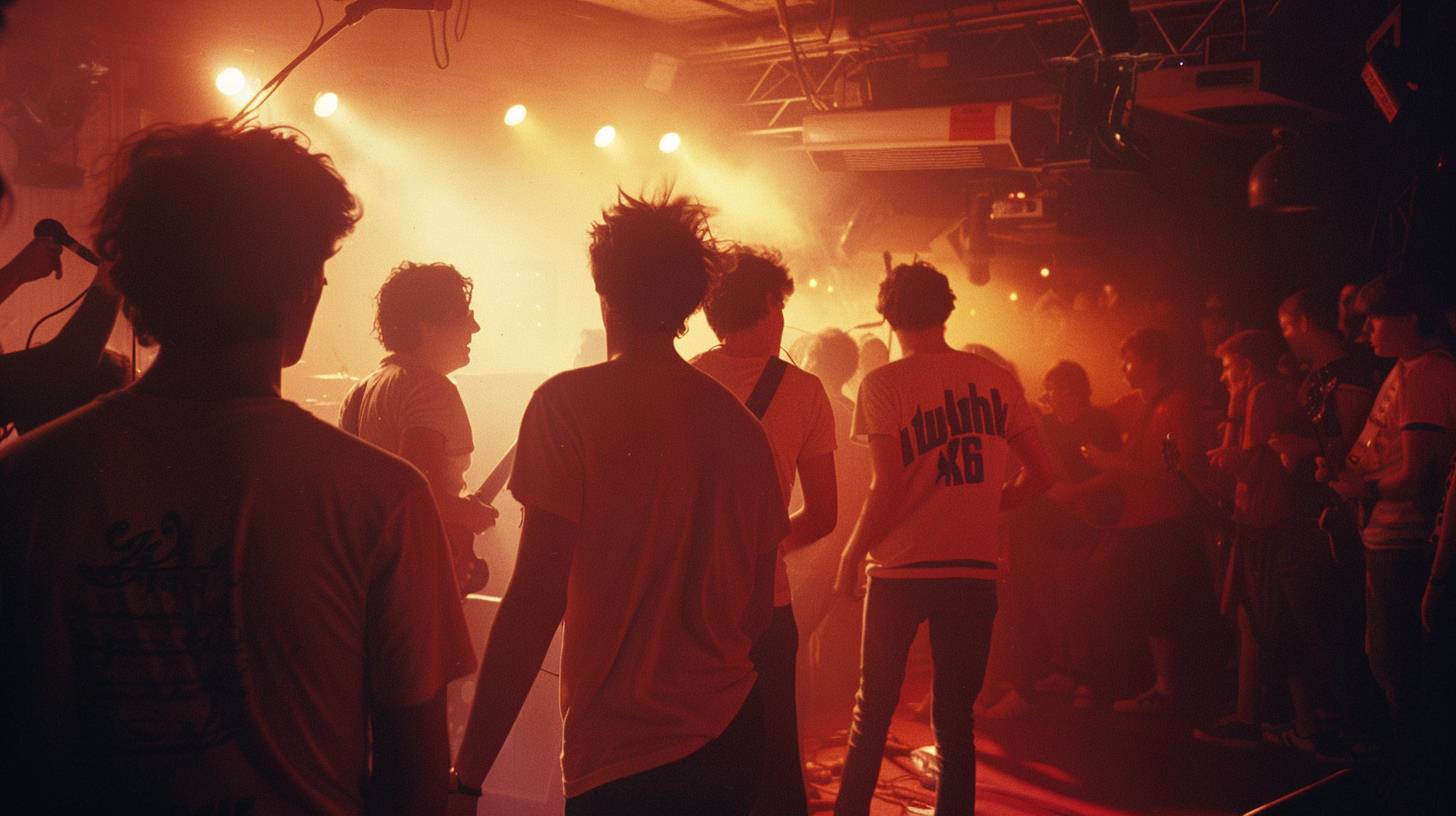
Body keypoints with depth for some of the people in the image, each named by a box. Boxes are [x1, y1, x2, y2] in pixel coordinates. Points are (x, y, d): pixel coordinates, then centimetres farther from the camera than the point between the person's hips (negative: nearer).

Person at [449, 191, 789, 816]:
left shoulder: (570, 404, -11)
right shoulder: (739, 424, 5)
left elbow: (537, 600, -17)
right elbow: (758, 607, 11)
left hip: (622, 762, -6)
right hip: (733, 738, 6)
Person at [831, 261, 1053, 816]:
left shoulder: (883, 384, -7)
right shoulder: (995, 379, 3)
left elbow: (888, 490, -14)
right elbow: (1041, 474, 5)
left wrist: (852, 554, -1)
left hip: (901, 568, -2)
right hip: (975, 567, 2)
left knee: (873, 708, 15)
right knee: (955, 714, 12)